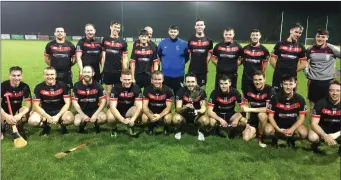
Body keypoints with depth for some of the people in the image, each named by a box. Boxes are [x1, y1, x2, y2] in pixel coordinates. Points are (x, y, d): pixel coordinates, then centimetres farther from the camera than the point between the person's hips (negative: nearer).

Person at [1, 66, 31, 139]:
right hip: (5, 112, -1)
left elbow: (28, 104, -17)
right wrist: (6, 116, -39)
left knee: (26, 114, -30)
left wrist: (20, 115, -35)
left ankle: (19, 130, 1)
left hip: (17, 111, 2)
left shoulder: (25, 87, -14)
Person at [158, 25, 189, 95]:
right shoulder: (162, 43, -2)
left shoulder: (183, 43, -4)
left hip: (179, 74, 0)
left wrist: (181, 63, 2)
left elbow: (186, 57, 8)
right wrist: (164, 63, 10)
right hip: (166, 74, 1)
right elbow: (159, 55, 13)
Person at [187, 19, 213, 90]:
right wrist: (193, 63, 6)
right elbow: (188, 54, 10)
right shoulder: (190, 40, 4)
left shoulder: (208, 40, 4)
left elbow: (209, 54, 9)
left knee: (202, 89, 9)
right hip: (192, 69, 0)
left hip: (203, 70, 0)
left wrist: (205, 64, 5)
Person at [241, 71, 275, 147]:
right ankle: (255, 130, 20)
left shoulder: (269, 90, -18)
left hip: (266, 116, -3)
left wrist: (250, 109, -26)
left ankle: (260, 137, -12)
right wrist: (247, 123, -6)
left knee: (261, 115, -39)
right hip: (253, 116, 3)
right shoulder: (248, 89, -6)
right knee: (246, 138, -15)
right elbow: (245, 105, 3)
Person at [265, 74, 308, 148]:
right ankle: (275, 138, 6)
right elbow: (271, 116, -12)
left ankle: (291, 139, 8)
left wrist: (291, 130, -23)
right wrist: (278, 130, -25)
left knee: (303, 133, -27)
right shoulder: (275, 98, -16)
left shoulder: (300, 99, -11)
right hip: (278, 124, -1)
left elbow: (301, 118, -9)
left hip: (292, 125, 2)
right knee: (268, 131, -31)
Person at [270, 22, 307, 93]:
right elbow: (272, 59, 2)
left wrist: (294, 70, 2)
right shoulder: (280, 44, 1)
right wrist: (279, 69, -2)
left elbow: (303, 64, 8)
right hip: (278, 77, -1)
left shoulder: (301, 47, 6)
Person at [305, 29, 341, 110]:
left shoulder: (332, 49, -8)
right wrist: (307, 72, 9)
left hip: (328, 81, -2)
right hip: (313, 81, 3)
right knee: (312, 105, 13)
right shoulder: (310, 49, 1)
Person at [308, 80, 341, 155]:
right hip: (322, 129, -2)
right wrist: (325, 136, -35)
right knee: (312, 137, -34)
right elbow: (314, 123, -19)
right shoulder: (320, 103, -17)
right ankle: (316, 144, 4)